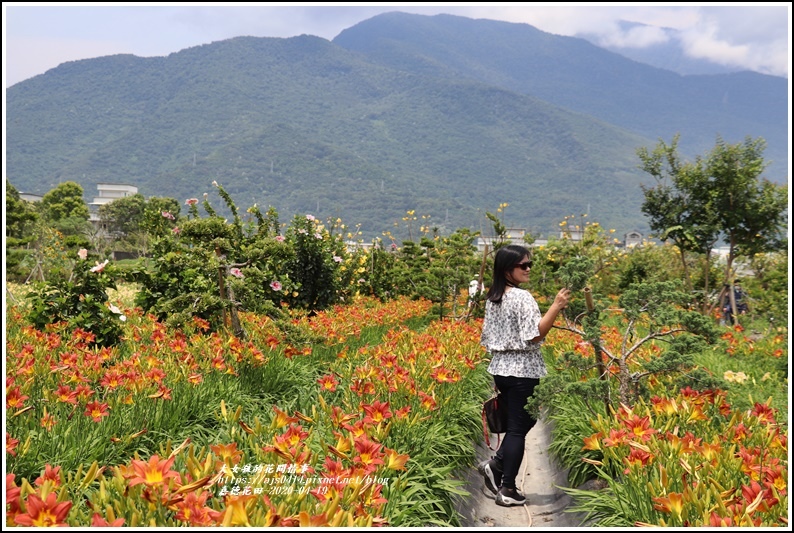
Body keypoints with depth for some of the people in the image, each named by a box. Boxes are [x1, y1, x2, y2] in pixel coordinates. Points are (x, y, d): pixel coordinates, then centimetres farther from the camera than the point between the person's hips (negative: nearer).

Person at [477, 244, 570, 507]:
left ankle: (496, 464, 12)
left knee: (517, 422, 22)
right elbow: (535, 335, -21)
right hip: (522, 370, -8)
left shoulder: (493, 297, 9)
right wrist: (556, 307, -24)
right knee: (519, 427, 1)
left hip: (500, 368, 8)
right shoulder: (522, 297, -17)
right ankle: (507, 489, 7)